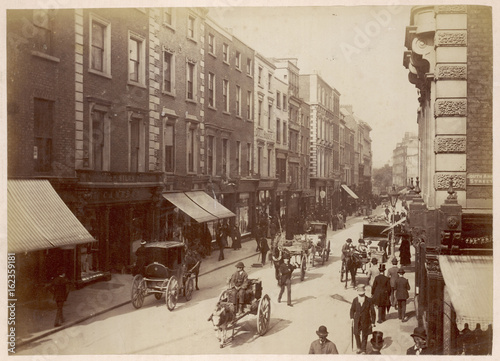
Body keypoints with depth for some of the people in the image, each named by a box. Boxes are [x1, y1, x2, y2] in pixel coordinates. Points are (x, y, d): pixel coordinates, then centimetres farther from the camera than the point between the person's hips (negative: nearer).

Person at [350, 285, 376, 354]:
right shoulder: (355, 300, -6)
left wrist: (373, 322, -5)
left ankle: (363, 350, 23)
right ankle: (359, 348, 31)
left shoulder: (369, 300, -13)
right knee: (356, 334, 8)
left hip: (365, 321, -2)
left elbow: (372, 311, -6)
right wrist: (352, 317, 0)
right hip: (357, 320, 2)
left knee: (364, 335, 8)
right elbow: (352, 309, 9)